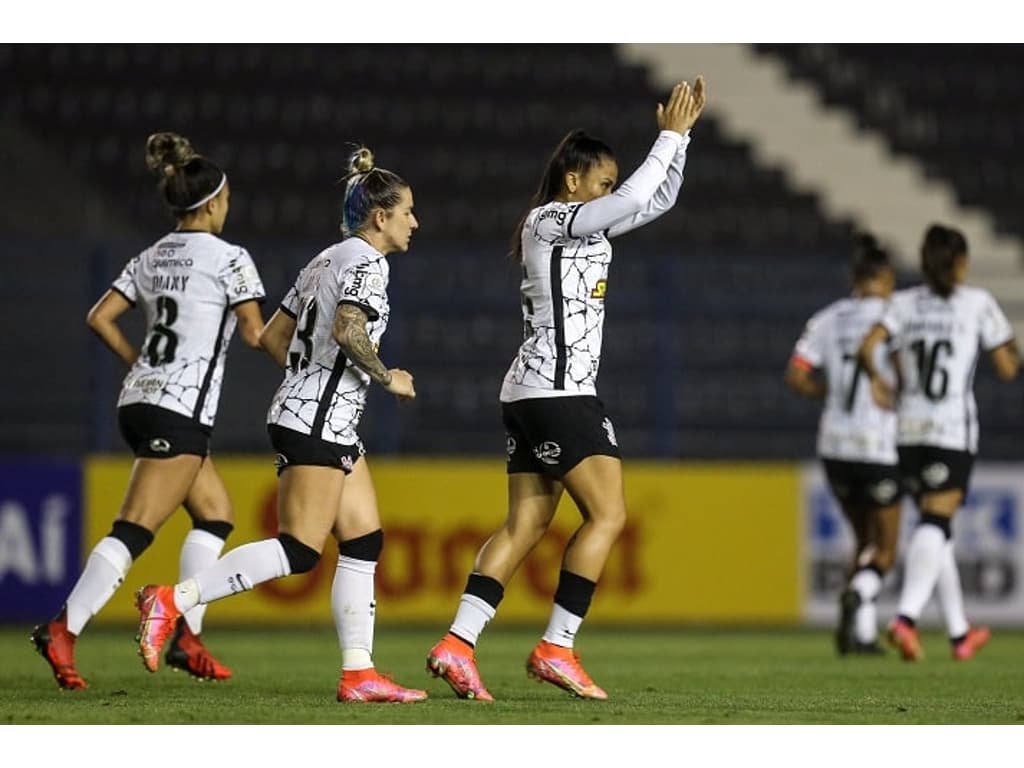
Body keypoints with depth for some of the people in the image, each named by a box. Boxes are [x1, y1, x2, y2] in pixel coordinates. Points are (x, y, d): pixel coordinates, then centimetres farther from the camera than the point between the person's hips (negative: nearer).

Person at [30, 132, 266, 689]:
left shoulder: (151, 258, 13)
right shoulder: (229, 258, -7)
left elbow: (100, 318, 9)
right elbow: (254, 334, -6)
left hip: (139, 398, 8)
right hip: (181, 410, -8)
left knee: (216, 513, 19)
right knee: (135, 530, -12)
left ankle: (187, 638, 13)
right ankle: (62, 629, -23)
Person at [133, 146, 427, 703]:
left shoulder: (327, 260, 18)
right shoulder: (367, 262, -9)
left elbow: (272, 336, 19)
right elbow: (347, 330, -27)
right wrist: (385, 378, -14)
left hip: (332, 426, 10)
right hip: (319, 422, -10)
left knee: (364, 542, 7)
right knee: (300, 549, -13)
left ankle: (359, 673, 6)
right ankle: (172, 601, -15)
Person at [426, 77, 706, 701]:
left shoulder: (580, 225, 19)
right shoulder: (549, 221, -8)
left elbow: (657, 201, 24)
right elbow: (634, 200, -20)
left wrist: (679, 135, 14)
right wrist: (670, 136, -10)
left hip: (531, 393, 10)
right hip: (559, 389, -10)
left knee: (526, 524, 4)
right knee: (608, 514, -9)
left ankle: (457, 645, -5)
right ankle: (556, 649, -10)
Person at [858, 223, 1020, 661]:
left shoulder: (904, 303, 8)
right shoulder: (978, 303, 1)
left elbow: (867, 347, -7)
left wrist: (876, 380, 9)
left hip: (908, 430, 4)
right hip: (953, 430, -4)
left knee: (935, 525, 16)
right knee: (936, 526, -12)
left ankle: (959, 632, 23)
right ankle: (906, 618, -33)